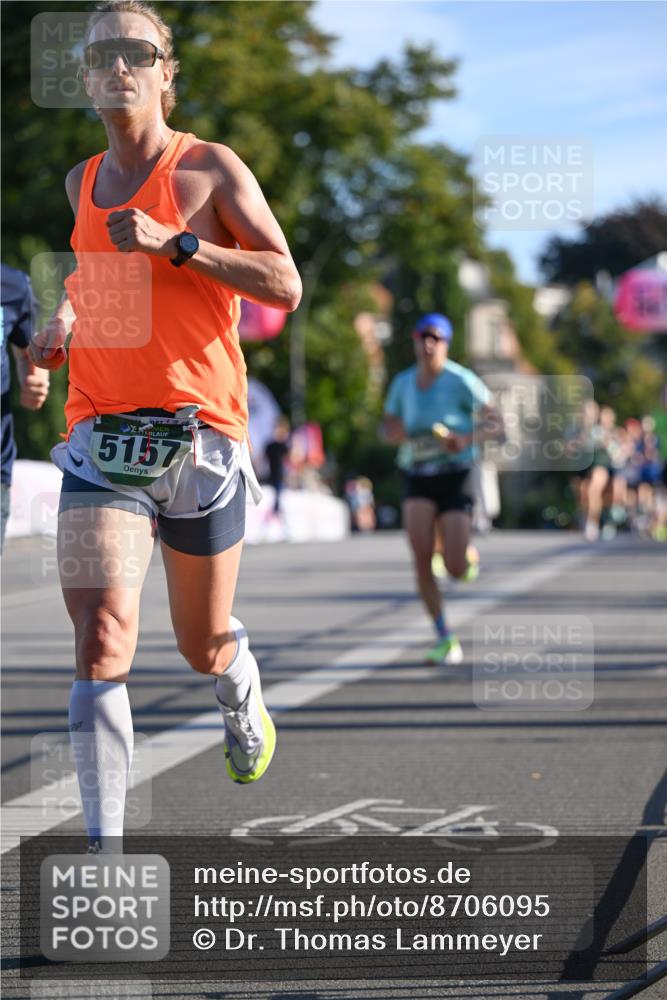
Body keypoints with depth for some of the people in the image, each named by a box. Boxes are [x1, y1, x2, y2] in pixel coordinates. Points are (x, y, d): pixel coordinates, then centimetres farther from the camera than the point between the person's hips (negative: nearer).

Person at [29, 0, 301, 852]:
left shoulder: (209, 168, -2)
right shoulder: (83, 182, 12)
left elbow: (285, 285, -9)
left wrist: (174, 243, -18)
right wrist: (65, 317, 10)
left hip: (201, 432, -2)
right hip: (102, 437, 2)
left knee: (204, 646, 14)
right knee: (101, 638, -18)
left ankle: (244, 704, 52)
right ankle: (104, 846, -16)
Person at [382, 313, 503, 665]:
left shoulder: (461, 381, -9)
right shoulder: (403, 382, 5)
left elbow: (496, 423, -8)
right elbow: (387, 428, 15)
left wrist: (467, 440, -26)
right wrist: (395, 433, -9)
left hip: (455, 476, -3)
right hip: (417, 477, 3)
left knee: (456, 569, -10)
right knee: (421, 557, -16)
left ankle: (469, 555, 32)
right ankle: (446, 640, -7)